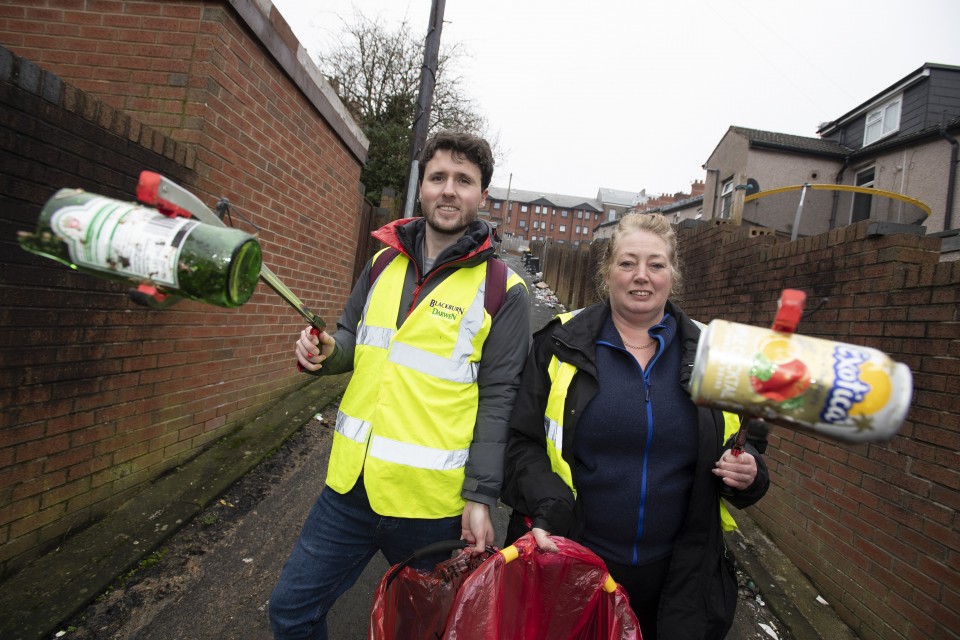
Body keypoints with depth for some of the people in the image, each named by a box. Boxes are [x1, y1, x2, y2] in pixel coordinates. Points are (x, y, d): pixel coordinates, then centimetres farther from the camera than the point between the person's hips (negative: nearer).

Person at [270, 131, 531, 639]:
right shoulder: (383, 264, 5)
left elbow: (496, 401, -10)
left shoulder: (502, 291, -10)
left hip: (432, 502, -4)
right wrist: (326, 351, -6)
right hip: (351, 484, 5)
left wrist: (480, 498, -11)